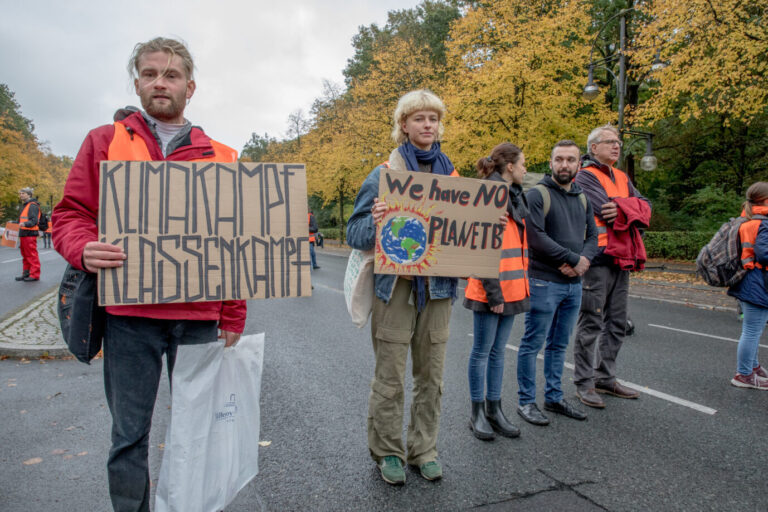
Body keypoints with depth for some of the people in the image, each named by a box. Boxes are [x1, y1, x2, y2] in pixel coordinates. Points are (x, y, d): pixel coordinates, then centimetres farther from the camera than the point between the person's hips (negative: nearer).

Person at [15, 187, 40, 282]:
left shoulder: (33, 206, -11)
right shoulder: (25, 205, 22)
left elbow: (34, 221, -21)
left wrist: (25, 224, -35)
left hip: (30, 234, -10)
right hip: (23, 234, 10)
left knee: (32, 255, -8)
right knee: (25, 255, 14)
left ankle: (34, 275, -6)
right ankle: (26, 273, 22)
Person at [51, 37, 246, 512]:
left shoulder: (220, 156, 9)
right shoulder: (104, 142, 9)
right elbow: (71, 215, 7)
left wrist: (232, 321, 5)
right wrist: (85, 250, -17)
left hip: (199, 318, 1)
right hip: (129, 317, 0)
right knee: (129, 435, 9)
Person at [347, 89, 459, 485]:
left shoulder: (452, 175, 12)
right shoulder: (384, 173, -1)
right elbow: (355, 233, -3)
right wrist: (375, 220, -24)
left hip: (438, 286, 4)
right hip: (395, 285, -4)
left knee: (431, 376, 12)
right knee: (389, 379, 4)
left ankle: (423, 449, 29)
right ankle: (387, 452, 23)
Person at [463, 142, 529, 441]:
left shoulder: (515, 196, 16)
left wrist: (523, 284, 15)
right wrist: (493, 292, -19)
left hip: (511, 288, 8)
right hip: (489, 290, -8)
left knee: (498, 350, 14)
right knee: (483, 350, 3)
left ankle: (494, 409, 25)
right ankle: (477, 413, 16)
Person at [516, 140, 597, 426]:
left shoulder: (582, 198, 15)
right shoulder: (538, 194, -7)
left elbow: (593, 235, 12)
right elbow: (537, 238, -17)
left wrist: (585, 259, -9)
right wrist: (573, 259, -14)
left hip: (574, 284, 7)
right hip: (544, 282, -7)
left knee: (559, 345, 15)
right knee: (533, 344, 1)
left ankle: (554, 397, 27)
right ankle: (526, 401, 12)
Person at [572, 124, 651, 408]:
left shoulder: (621, 177, 19)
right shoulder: (585, 176, -5)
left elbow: (645, 205, 8)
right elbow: (608, 208, -17)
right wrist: (632, 207, 0)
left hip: (619, 258, 8)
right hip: (597, 259, -8)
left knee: (616, 323, 13)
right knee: (591, 323, -3)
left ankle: (606, 377, 25)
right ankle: (584, 383, 7)